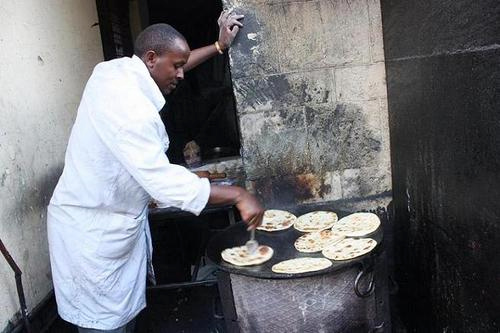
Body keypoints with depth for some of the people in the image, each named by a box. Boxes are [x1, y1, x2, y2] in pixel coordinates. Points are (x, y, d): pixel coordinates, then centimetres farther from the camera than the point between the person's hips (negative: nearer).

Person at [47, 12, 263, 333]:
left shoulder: (114, 70, -1)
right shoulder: (129, 107, -29)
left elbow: (168, 68, 19)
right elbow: (165, 183, -33)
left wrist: (217, 46, 19)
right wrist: (238, 194, -27)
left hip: (113, 222, 9)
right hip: (93, 233, -9)